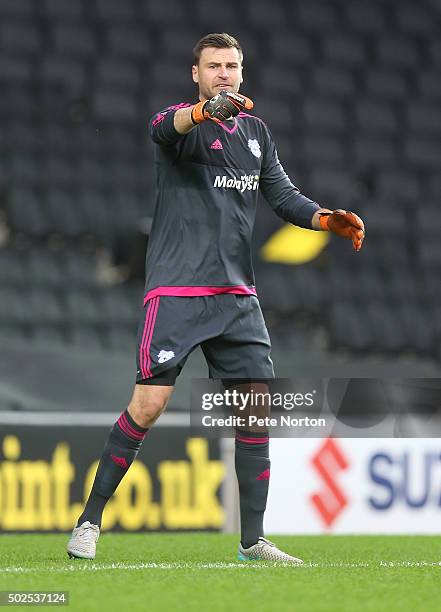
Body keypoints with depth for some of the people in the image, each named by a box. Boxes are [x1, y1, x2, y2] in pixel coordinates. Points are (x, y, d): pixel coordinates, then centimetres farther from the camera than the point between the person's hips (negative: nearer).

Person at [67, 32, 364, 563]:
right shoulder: (184, 123, -5)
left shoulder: (256, 131, 15)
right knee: (149, 404, -13)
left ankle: (252, 540, 10)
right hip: (177, 289, -6)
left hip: (237, 295, 6)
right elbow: (164, 129, -30)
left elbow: (281, 194, 18)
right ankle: (90, 519, 0)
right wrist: (209, 110, -52)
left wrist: (326, 219, -3)